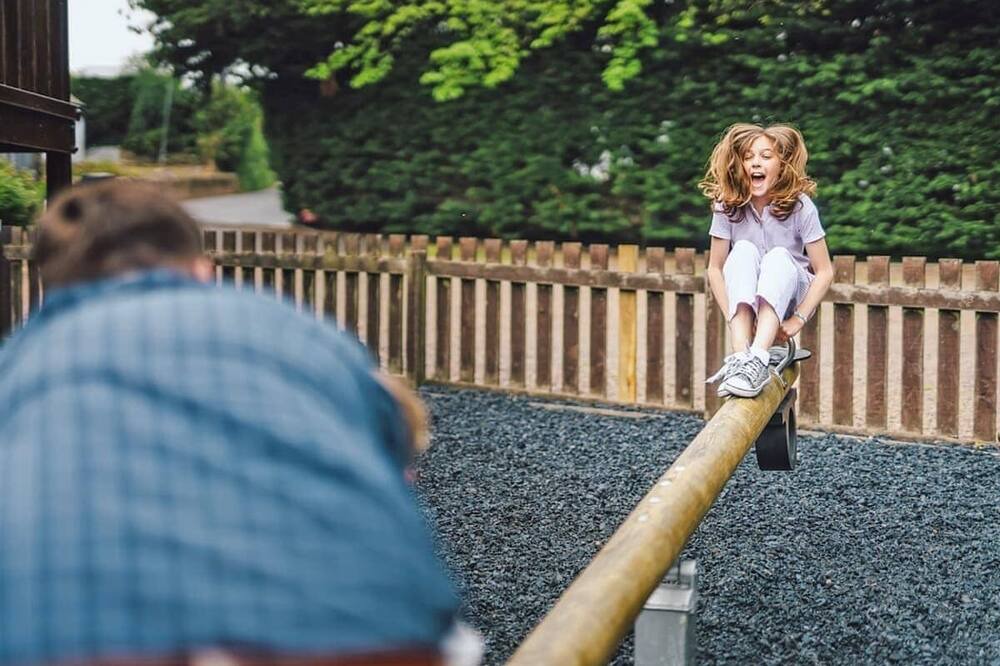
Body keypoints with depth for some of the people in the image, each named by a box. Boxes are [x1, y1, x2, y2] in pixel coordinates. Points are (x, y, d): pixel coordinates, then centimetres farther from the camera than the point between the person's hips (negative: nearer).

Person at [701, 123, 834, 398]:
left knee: (778, 256, -32)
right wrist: (732, 317, -20)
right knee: (744, 250, -29)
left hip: (788, 298, -1)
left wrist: (797, 320, -20)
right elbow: (715, 269, -7)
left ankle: (758, 362, -53)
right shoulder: (728, 206, -9)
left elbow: (824, 272, -13)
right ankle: (740, 357, -47)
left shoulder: (800, 206, -13)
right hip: (744, 301, 1)